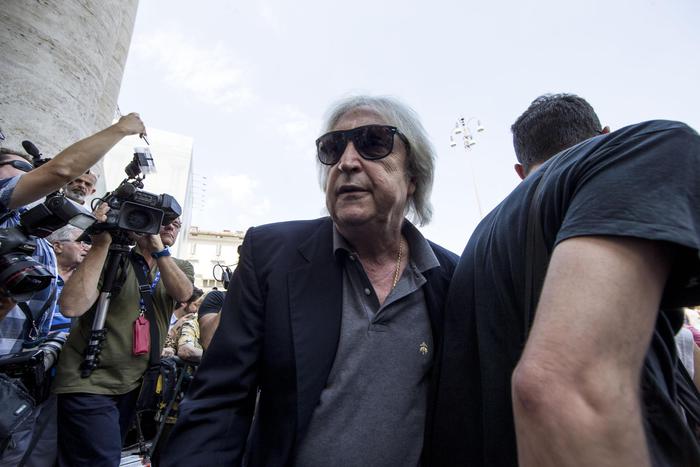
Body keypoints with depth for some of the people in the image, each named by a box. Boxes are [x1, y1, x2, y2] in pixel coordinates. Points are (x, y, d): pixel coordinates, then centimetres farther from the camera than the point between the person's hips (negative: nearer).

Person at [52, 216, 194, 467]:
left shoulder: (180, 267, 3)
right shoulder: (112, 258, -8)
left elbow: (183, 293, -19)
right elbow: (71, 306, -24)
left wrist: (158, 247, -25)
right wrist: (101, 243, -26)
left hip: (135, 384, 5)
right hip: (89, 383, -4)